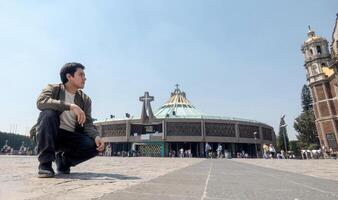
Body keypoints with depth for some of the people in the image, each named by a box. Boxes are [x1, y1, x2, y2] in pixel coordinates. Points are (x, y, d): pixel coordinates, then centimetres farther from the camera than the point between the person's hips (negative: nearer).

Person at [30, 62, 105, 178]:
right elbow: (41, 101, -28)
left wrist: (96, 136, -24)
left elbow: (88, 123, -3)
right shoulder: (53, 89, -5)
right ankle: (45, 162, -20)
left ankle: (63, 160, 7)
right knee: (48, 113, -31)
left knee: (95, 145, -21)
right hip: (50, 135, -3)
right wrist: (70, 106, -38)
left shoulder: (85, 99, 3)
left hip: (71, 137, 3)